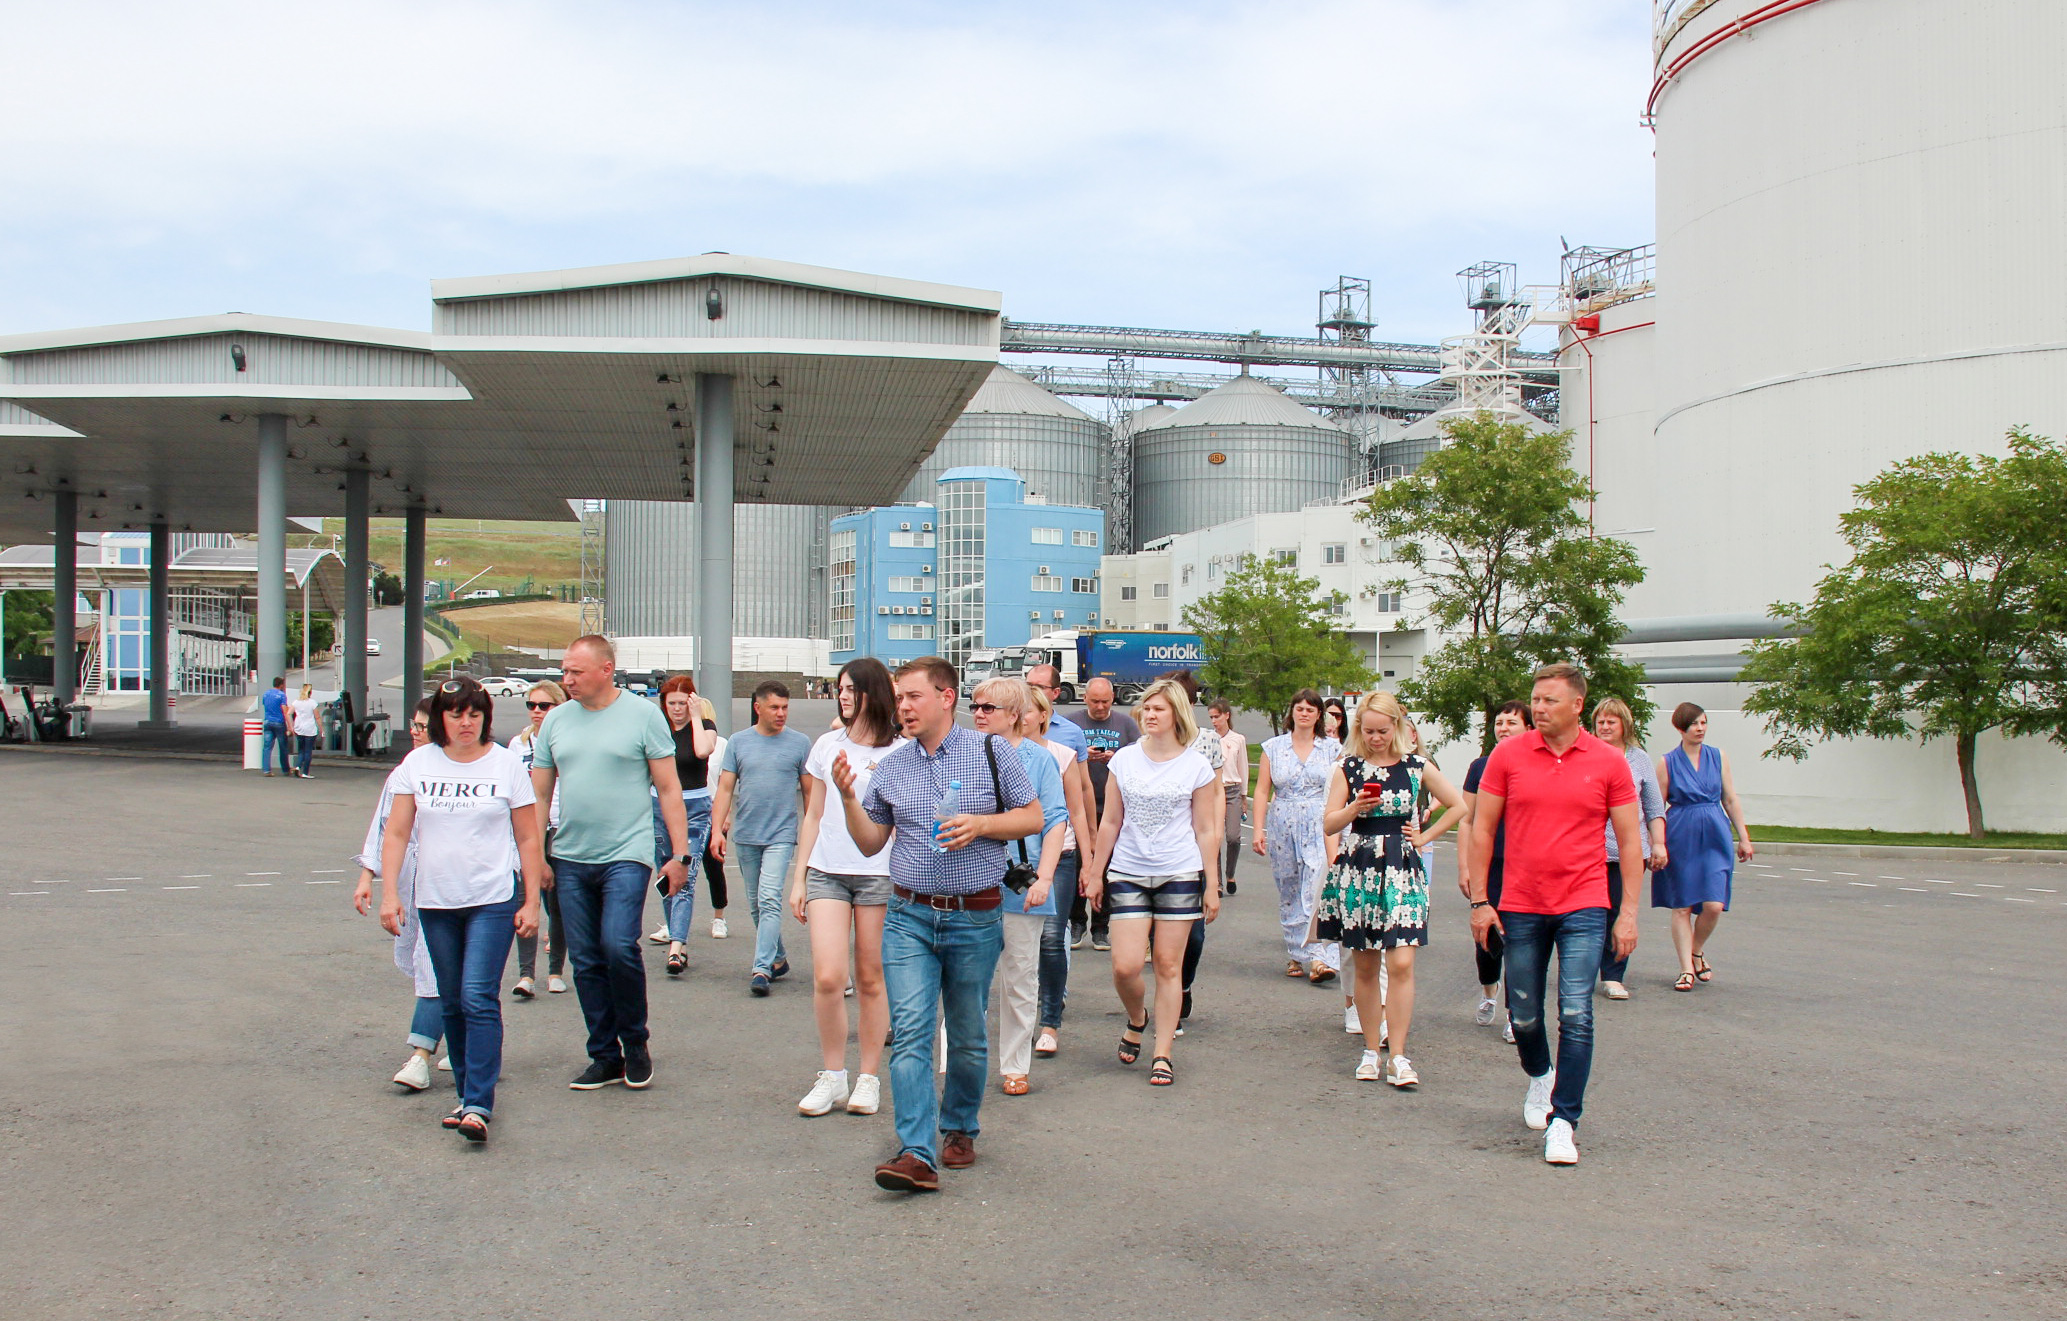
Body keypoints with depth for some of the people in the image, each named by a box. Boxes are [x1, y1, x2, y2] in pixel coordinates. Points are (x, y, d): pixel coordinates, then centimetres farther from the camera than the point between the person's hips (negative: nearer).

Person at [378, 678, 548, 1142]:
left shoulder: (507, 764, -2)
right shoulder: (417, 764, 3)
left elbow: (528, 839, 1)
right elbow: (396, 833, 4)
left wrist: (531, 902, -2)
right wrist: (389, 892, -5)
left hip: (493, 900, -3)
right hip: (435, 902, 3)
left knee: (479, 998, -13)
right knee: (452, 1003, 10)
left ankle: (479, 1105, -13)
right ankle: (469, 1093, 22)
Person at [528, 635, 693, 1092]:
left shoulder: (643, 715, -2)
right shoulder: (556, 720, 9)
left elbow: (668, 788, -1)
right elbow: (538, 793, 14)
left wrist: (680, 853, -6)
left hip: (625, 856, -5)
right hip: (570, 860, 5)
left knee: (618, 947, -16)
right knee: (586, 961, 7)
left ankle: (635, 1041, 6)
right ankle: (605, 1056, 18)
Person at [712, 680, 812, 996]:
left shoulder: (799, 744, 0)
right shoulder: (739, 743, 6)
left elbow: (809, 792, 5)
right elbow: (725, 789, 5)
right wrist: (717, 829, -5)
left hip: (781, 836, -4)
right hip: (746, 836, 4)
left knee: (769, 901, -14)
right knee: (756, 904, 11)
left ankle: (762, 968, -15)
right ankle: (778, 959, 26)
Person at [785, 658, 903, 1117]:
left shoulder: (901, 753, 0)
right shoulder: (827, 746, 10)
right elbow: (813, 817, 15)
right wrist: (798, 879, 12)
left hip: (880, 874, -2)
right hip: (826, 872, 2)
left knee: (871, 979, 4)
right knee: (828, 977, -9)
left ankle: (869, 1078, 17)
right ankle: (832, 1075, 7)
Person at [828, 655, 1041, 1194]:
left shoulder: (990, 752, 0)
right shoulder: (890, 767, 9)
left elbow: (1033, 816, 3)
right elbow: (870, 843, 13)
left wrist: (980, 825, -12)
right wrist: (848, 797, -3)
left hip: (976, 918, -2)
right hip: (909, 917, 2)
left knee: (968, 1037, 10)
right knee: (909, 1032, -10)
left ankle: (959, 1128, 30)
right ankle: (917, 1154, -14)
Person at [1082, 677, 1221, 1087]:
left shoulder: (1197, 767, 0)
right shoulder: (1123, 760, 5)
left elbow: (1206, 831, 4)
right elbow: (1110, 822, 10)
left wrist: (1212, 886, 2)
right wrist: (1095, 874, 10)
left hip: (1180, 875, -1)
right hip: (1128, 874, 1)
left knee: (1169, 965, 2)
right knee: (1125, 965, -8)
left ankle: (1162, 1055, 12)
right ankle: (1136, 1020, 24)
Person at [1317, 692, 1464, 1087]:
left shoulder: (1417, 767, 3)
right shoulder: (1348, 768, 4)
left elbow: (1458, 805, 14)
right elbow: (1329, 824, 1)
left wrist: (1425, 836, 6)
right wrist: (1355, 808, -16)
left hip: (1402, 873, -1)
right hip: (1357, 872, 1)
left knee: (1401, 964, -11)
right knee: (1366, 967, 6)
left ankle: (1397, 1057, -7)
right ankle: (1371, 1050, 17)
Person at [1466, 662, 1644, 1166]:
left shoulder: (1609, 763, -1)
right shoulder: (1507, 756, 0)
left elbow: (1629, 842, 3)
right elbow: (1482, 830, 4)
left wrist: (1628, 911, -2)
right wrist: (1479, 901, 1)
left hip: (1584, 907, -1)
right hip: (1520, 907, 2)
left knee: (1576, 1016, -10)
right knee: (1523, 1016, 11)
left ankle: (1564, 1121, 0)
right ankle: (1540, 1077, 42)